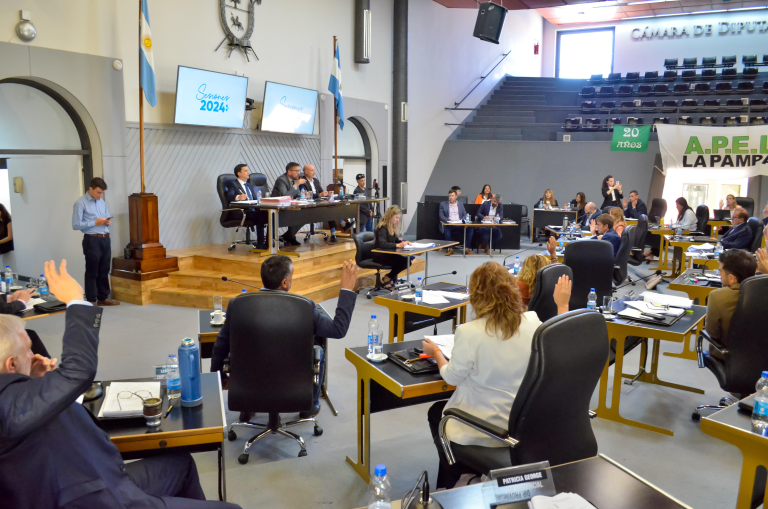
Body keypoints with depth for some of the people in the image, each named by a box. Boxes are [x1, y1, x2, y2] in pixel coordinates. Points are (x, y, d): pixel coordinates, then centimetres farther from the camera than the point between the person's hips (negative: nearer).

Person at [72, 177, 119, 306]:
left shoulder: (102, 202, 14)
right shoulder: (80, 203, -8)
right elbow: (76, 225, -13)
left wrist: (108, 221, 1)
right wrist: (95, 222, -16)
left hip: (105, 239, 7)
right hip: (92, 240, -7)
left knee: (104, 270, 13)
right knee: (92, 272, 0)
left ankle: (103, 297, 22)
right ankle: (91, 300, 8)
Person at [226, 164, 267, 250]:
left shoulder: (251, 186, 30)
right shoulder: (233, 185, 7)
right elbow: (229, 196, -12)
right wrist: (238, 197, -36)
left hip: (254, 210, 6)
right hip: (242, 213, -6)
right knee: (260, 216, -35)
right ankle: (260, 244, -29)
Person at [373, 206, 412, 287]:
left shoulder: (392, 227, 11)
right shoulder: (382, 228, -18)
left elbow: (395, 240, 20)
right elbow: (382, 244, -32)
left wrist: (404, 241, -1)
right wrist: (398, 245, -33)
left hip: (388, 253, 9)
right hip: (380, 256, -9)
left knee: (408, 260, -8)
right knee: (404, 261, -23)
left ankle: (389, 277, 5)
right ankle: (388, 278, -2)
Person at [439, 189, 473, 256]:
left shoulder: (460, 204, 20)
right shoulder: (443, 204, 12)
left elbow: (465, 215, 15)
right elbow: (441, 216, 4)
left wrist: (462, 221, -8)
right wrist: (448, 220, -15)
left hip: (460, 224, 3)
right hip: (449, 224, -2)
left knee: (470, 229, -25)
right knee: (447, 229, -38)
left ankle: (466, 248, -21)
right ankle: (450, 249, -30)